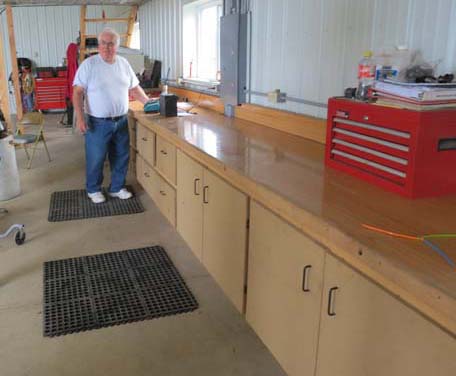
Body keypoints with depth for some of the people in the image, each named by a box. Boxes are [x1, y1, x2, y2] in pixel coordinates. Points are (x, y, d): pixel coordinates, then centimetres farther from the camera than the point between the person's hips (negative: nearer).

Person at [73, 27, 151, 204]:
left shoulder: (124, 64, 5)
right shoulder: (89, 64, -10)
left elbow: (134, 88, 15)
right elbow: (77, 92, -11)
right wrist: (80, 117, -19)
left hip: (121, 121, 5)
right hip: (97, 123, -5)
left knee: (121, 157, 13)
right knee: (95, 158, 6)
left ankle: (116, 188, 31)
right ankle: (93, 190, 26)